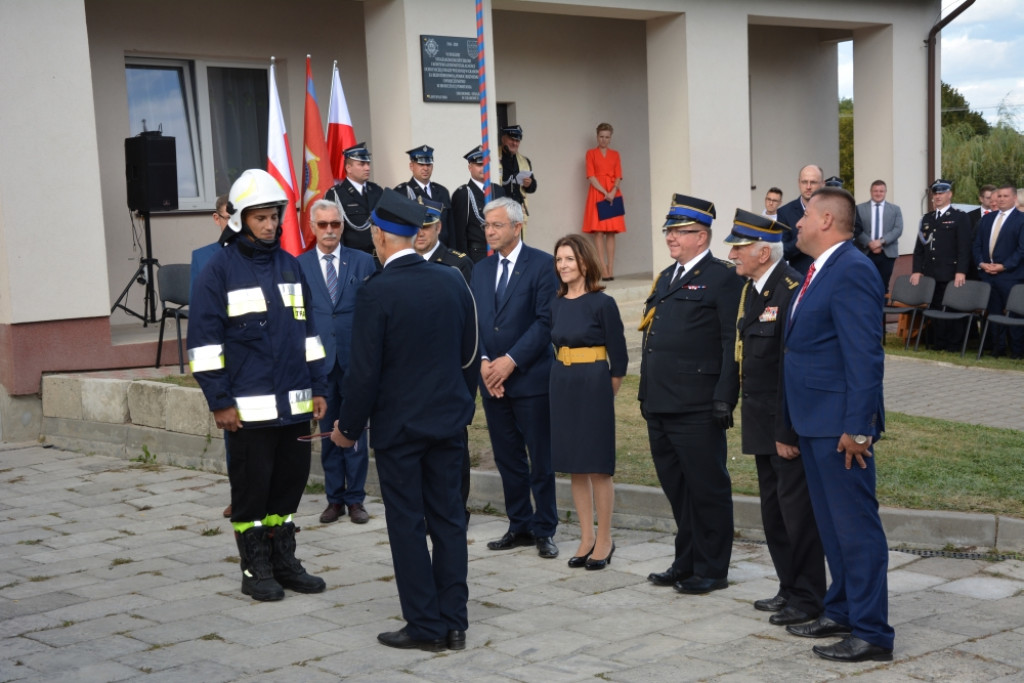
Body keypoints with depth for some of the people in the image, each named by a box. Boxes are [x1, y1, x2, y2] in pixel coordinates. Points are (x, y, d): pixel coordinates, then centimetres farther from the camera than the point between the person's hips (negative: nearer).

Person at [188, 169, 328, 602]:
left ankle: (284, 562, 24)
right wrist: (219, 402, -12)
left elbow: (308, 330, 18)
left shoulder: (290, 266, 12)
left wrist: (318, 387, 12)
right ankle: (255, 570, 15)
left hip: (295, 403, 5)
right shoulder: (219, 270, -5)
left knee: (290, 484, 12)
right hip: (249, 406, -5)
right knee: (251, 489, 3)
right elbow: (204, 341, -7)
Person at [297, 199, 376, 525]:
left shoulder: (363, 261, 3)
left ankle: (355, 498, 13)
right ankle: (334, 498, 18)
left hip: (355, 360, -1)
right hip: (319, 361, 1)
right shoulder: (299, 266, 4)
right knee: (328, 433, 8)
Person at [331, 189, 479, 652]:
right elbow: (470, 355, 8)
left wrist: (349, 427, -2)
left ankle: (425, 626, 9)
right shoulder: (452, 282, 2)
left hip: (398, 424, -5)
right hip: (448, 419, 5)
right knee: (448, 519, 10)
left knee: (407, 524, 4)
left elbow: (365, 370, -14)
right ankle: (453, 622, 15)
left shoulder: (376, 292, -15)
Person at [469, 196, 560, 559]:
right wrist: (483, 361, -6)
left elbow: (545, 321, -12)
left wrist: (511, 361, -15)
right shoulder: (480, 269, 13)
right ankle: (520, 525, 20)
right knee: (507, 458, 10)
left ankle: (544, 530, 10)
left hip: (530, 377, -5)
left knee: (540, 458, 1)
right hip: (492, 378, 6)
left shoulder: (542, 264, -5)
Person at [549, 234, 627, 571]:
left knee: (598, 467, 0)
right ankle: (586, 538, 18)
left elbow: (618, 358, -6)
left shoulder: (602, 303, -9)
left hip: (593, 387, -6)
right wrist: (560, 388, 9)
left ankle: (604, 541, 10)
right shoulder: (556, 305, 7)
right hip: (562, 388, 6)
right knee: (575, 467, 10)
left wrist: (605, 394, -4)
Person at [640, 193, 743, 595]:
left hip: (697, 409, -8)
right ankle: (686, 563, 26)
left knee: (707, 488, 2)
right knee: (676, 487, 15)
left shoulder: (723, 279, -7)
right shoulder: (666, 279, 18)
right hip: (660, 406, 8)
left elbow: (733, 345, -13)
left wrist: (724, 400, -18)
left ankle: (711, 570, 12)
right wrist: (646, 394, 17)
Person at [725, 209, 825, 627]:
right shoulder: (750, 290, 11)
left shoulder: (793, 291, -19)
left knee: (796, 508, -1)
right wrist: (750, 416, 14)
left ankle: (808, 598, 11)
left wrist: (789, 431, -21)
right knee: (773, 509, 16)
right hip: (762, 421, 10)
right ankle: (790, 588, 28)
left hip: (788, 423, -10)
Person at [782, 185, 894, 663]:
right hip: (815, 423, 10)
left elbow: (865, 356, -21)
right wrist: (796, 422, 16)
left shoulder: (852, 271, -16)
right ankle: (842, 611, 31)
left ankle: (872, 633, 4)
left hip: (840, 425, -10)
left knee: (855, 526, -3)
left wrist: (856, 428, -23)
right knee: (830, 523, 19)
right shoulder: (819, 271, 15)